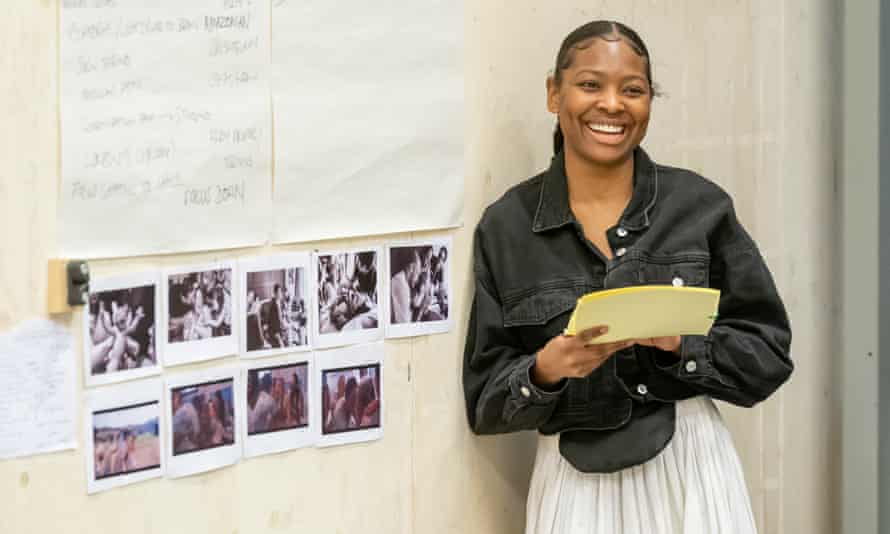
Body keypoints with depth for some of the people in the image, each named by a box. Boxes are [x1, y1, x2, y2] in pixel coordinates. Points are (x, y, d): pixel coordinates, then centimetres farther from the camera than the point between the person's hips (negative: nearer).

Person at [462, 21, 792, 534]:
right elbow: (485, 399, 0)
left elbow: (767, 353, 0)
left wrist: (680, 343, -15)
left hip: (691, 472, 0)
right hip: (575, 485, 0)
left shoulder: (701, 206, -2)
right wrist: (544, 371, -18)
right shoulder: (506, 225, -1)